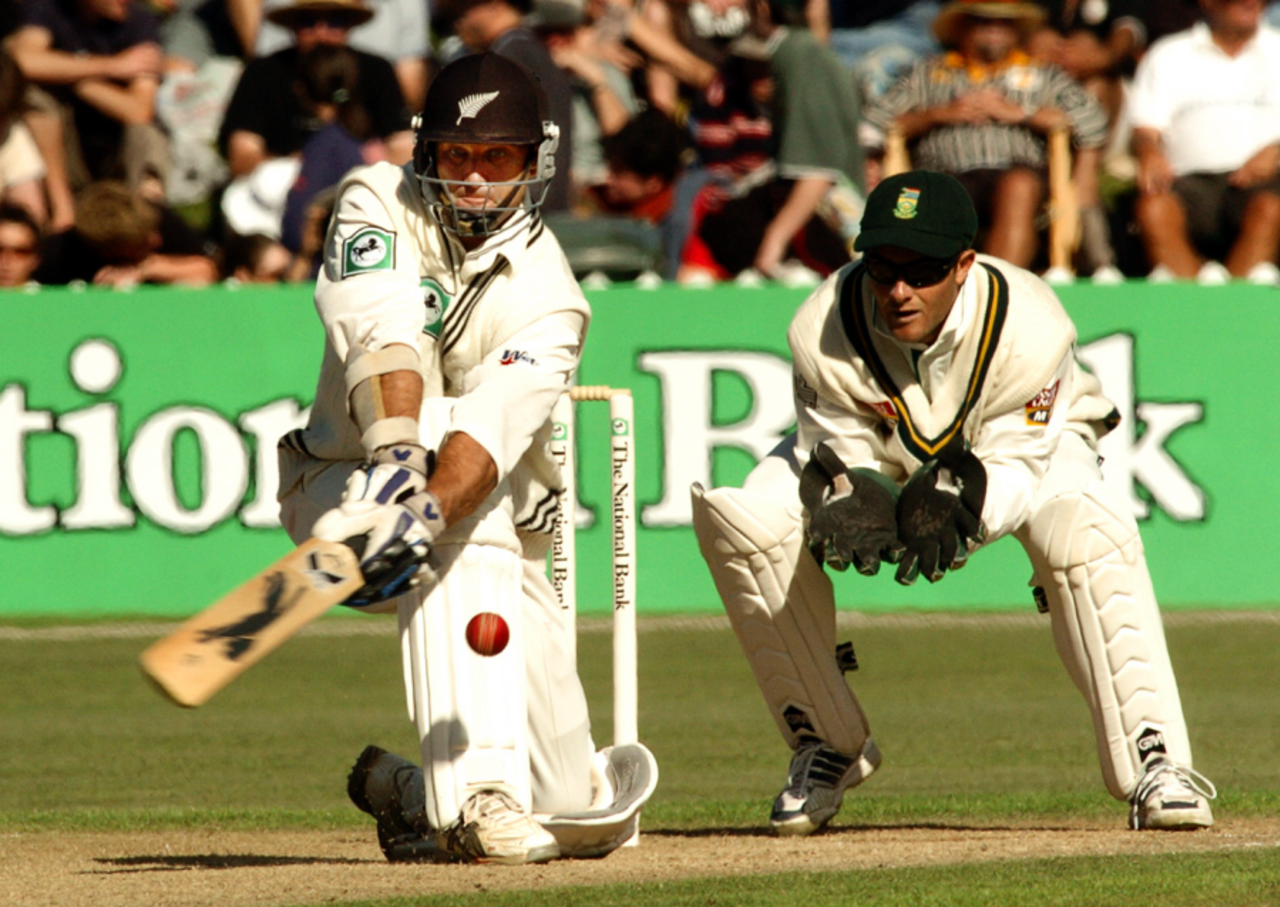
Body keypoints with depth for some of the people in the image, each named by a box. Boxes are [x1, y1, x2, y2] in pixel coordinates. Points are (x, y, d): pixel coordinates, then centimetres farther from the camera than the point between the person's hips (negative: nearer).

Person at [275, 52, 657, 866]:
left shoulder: (545, 296, -15)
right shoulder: (379, 205, -12)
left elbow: (493, 430, -34)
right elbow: (383, 332, -32)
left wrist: (428, 517, -54)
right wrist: (397, 456, -50)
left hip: (505, 541, 2)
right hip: (340, 486, -2)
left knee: (582, 819, -3)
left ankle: (407, 790, 29)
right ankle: (478, 791, -42)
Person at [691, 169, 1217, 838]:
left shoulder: (1027, 327, -36)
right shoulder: (822, 332, -31)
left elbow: (1013, 469, -31)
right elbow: (841, 459, -22)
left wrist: (956, 503, -53)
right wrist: (852, 503, -46)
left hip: (1030, 440, -2)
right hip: (882, 449, 2)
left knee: (1084, 533, -37)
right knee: (739, 519, -23)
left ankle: (1155, 761, -29)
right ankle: (827, 744, -5)